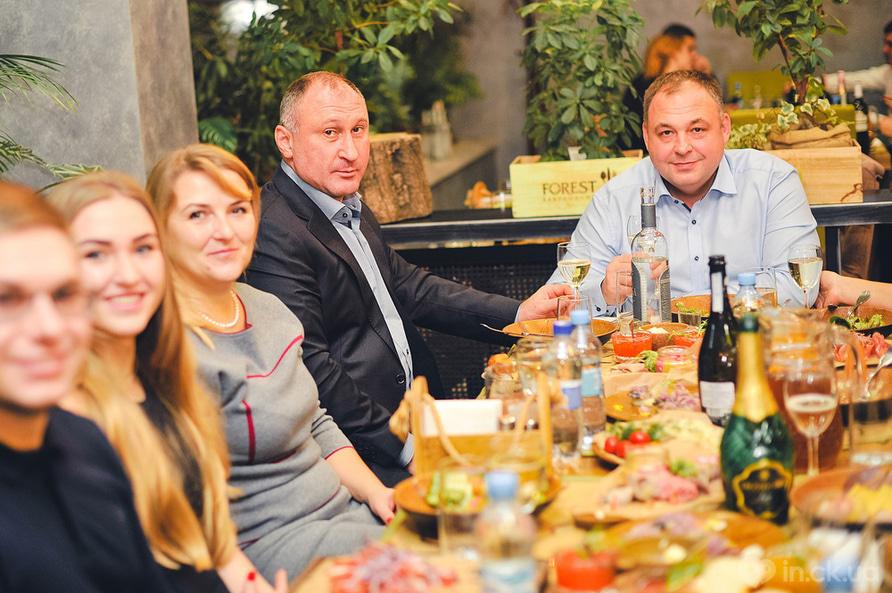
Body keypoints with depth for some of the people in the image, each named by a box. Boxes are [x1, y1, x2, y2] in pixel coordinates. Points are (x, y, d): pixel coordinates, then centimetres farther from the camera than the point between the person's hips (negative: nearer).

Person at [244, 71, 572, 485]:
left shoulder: (351, 209, 14)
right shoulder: (276, 233, -18)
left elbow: (409, 287, 22)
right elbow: (312, 368, -23)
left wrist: (518, 312, 14)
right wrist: (402, 445, -21)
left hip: (413, 417, 10)